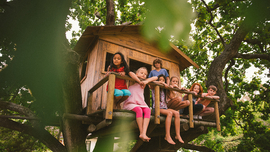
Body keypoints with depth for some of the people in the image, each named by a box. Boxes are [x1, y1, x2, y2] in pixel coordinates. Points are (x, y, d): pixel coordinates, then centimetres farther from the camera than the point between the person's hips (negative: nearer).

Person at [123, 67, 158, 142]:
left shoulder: (144, 83, 21)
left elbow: (155, 77, 11)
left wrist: (147, 81, -2)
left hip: (140, 103, 4)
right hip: (130, 103, -4)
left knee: (148, 110, -27)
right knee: (139, 110, -34)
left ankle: (143, 133, -38)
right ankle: (141, 132, -25)